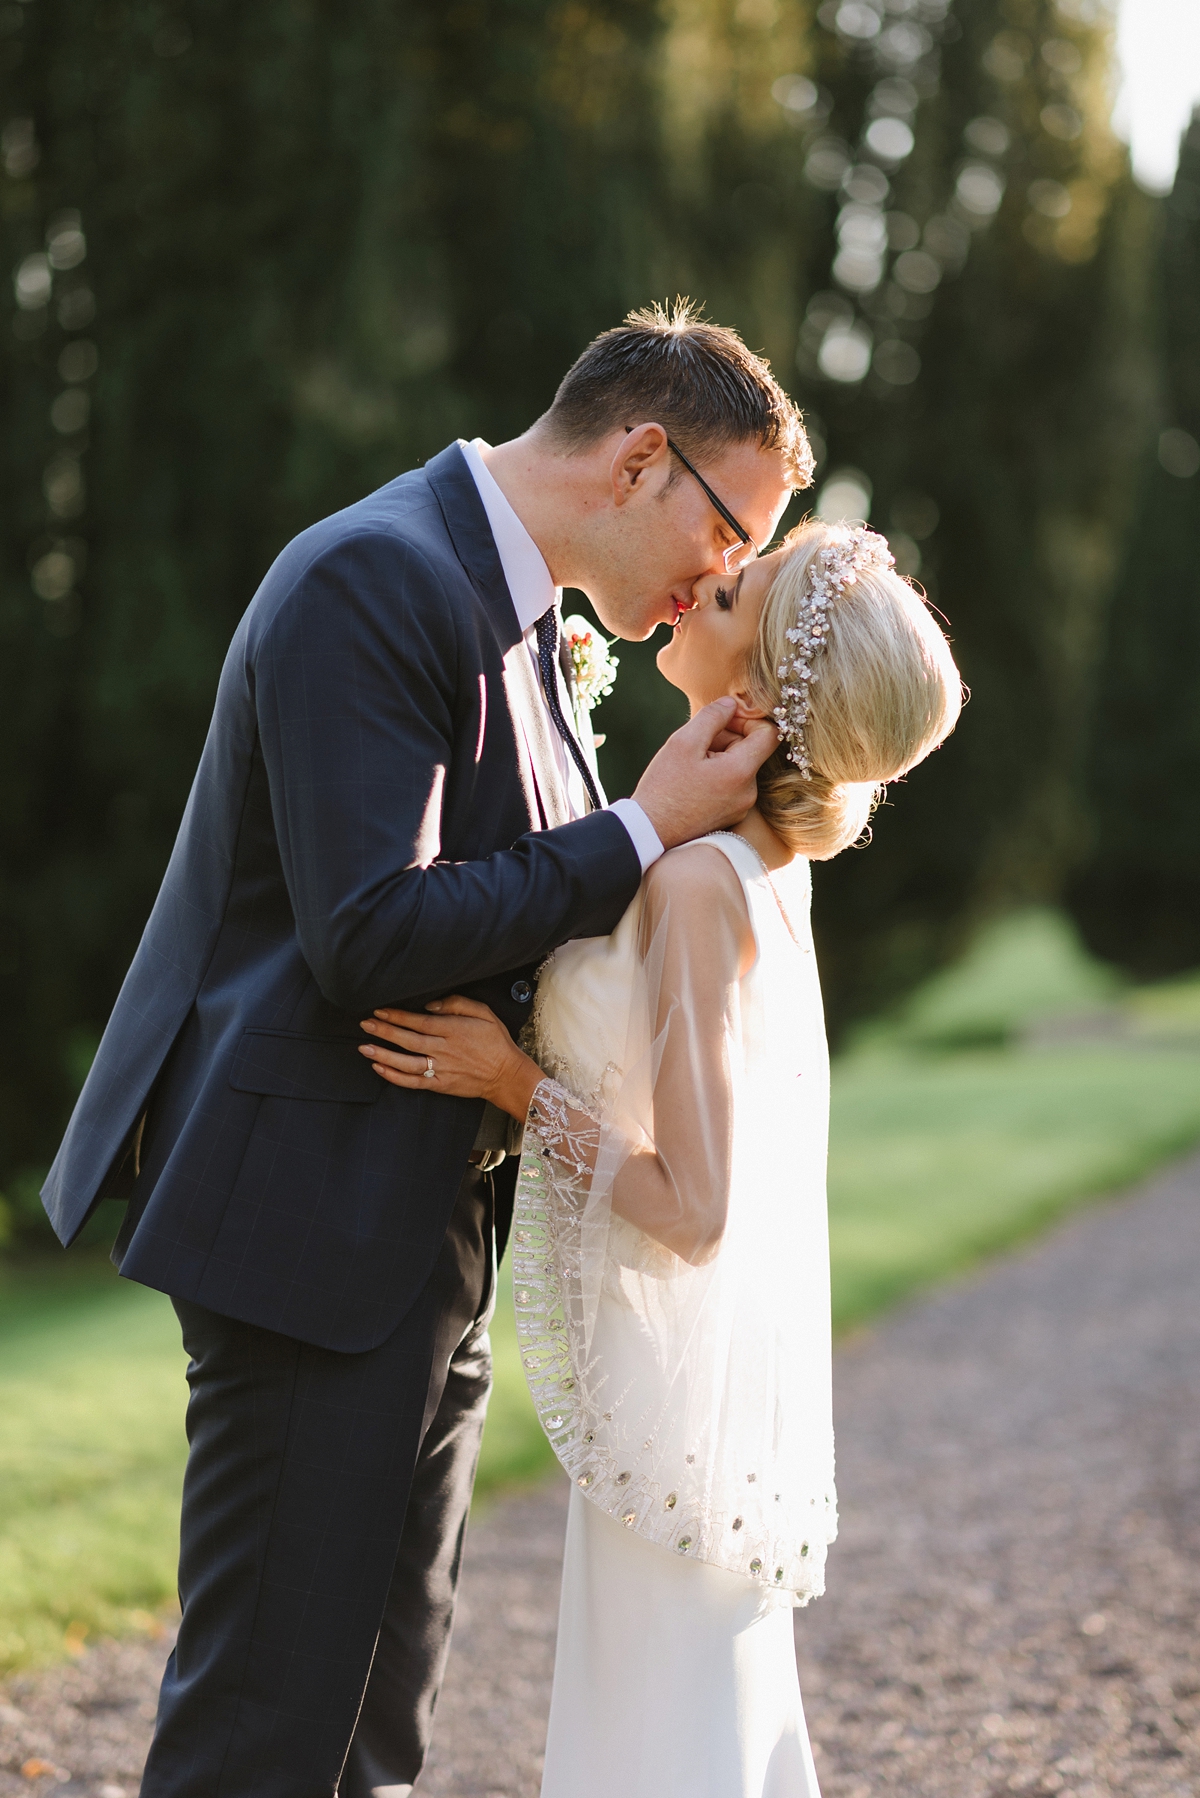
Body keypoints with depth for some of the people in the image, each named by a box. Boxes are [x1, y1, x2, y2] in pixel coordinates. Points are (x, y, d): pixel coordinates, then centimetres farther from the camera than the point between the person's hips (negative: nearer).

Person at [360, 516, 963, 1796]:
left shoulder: (699, 883, -25)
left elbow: (694, 1209, -24)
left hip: (678, 1374, -9)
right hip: (718, 1358, 9)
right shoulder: (768, 861, 1)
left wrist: (517, 1083, -17)